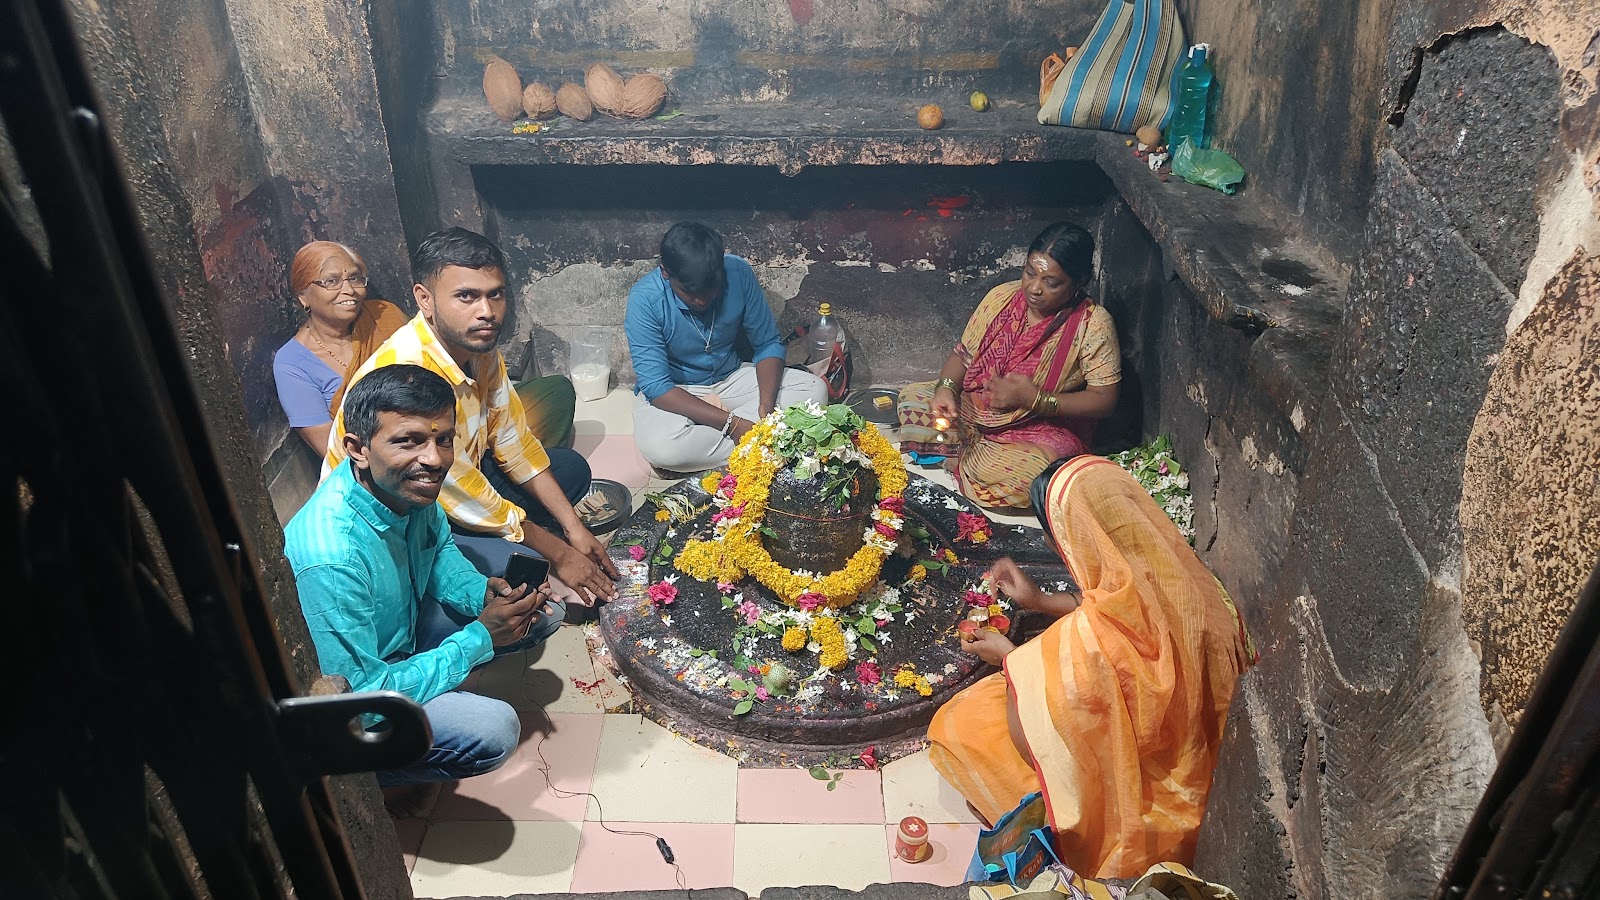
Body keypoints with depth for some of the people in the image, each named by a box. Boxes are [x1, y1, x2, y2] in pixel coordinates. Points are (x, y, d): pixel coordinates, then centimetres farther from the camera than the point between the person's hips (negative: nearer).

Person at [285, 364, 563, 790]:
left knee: (543, 610, 2)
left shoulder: (407, 483, -16)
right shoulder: (330, 559, -38)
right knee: (491, 730, -28)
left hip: (407, 625, 7)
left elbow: (440, 549, 7)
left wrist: (482, 592, -15)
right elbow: (358, 695, -31)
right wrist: (481, 637, -26)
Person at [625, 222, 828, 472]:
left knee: (814, 389, -15)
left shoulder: (739, 272, -17)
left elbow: (767, 344, -7)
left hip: (732, 378, 4)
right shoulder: (645, 299, -26)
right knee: (659, 445, -37)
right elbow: (656, 386, -29)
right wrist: (731, 423, -37)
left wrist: (767, 406, -25)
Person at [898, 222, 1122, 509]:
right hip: (972, 412, 4)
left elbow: (1104, 400, -15)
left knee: (1024, 472, -36)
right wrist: (946, 388, -18)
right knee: (912, 399, -14)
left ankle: (965, 456, -5)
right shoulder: (1002, 297, -4)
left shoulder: (1092, 324, -16)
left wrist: (1035, 399, -26)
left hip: (1041, 429, -4)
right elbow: (963, 355, 5)